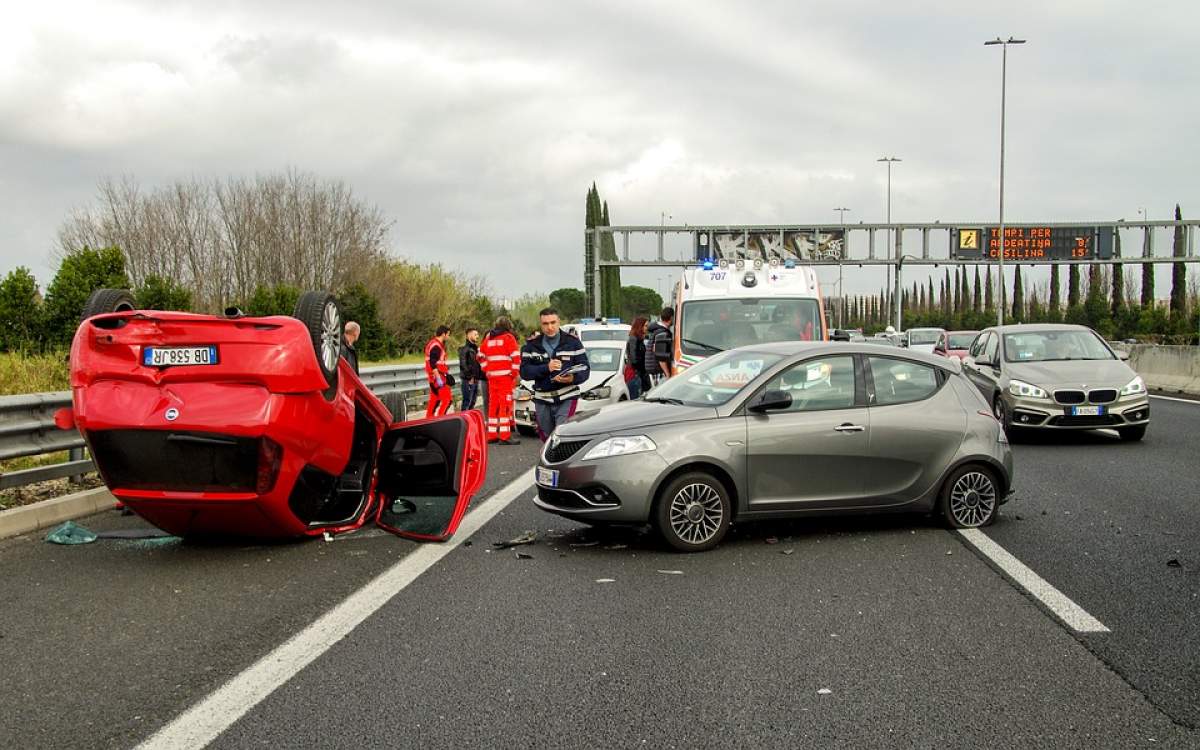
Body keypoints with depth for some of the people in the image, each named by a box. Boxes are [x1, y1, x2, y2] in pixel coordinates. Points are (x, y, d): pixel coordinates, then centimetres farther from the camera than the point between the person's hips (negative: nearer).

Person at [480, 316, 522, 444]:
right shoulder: (509, 337, -2)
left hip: (492, 376, 6)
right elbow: (515, 356, -10)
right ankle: (505, 435, -11)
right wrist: (516, 374, -4)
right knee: (505, 404, -6)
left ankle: (491, 434, 14)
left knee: (493, 404, 11)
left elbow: (481, 356, 19)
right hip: (506, 375, -6)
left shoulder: (488, 338, 16)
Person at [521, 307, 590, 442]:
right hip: (542, 400, 3)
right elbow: (524, 372, -3)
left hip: (567, 398, -3)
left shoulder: (572, 342, 2)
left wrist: (573, 378, -24)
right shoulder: (531, 345, 6)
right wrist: (546, 368, -19)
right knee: (547, 439, 11)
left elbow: (584, 369, -2)